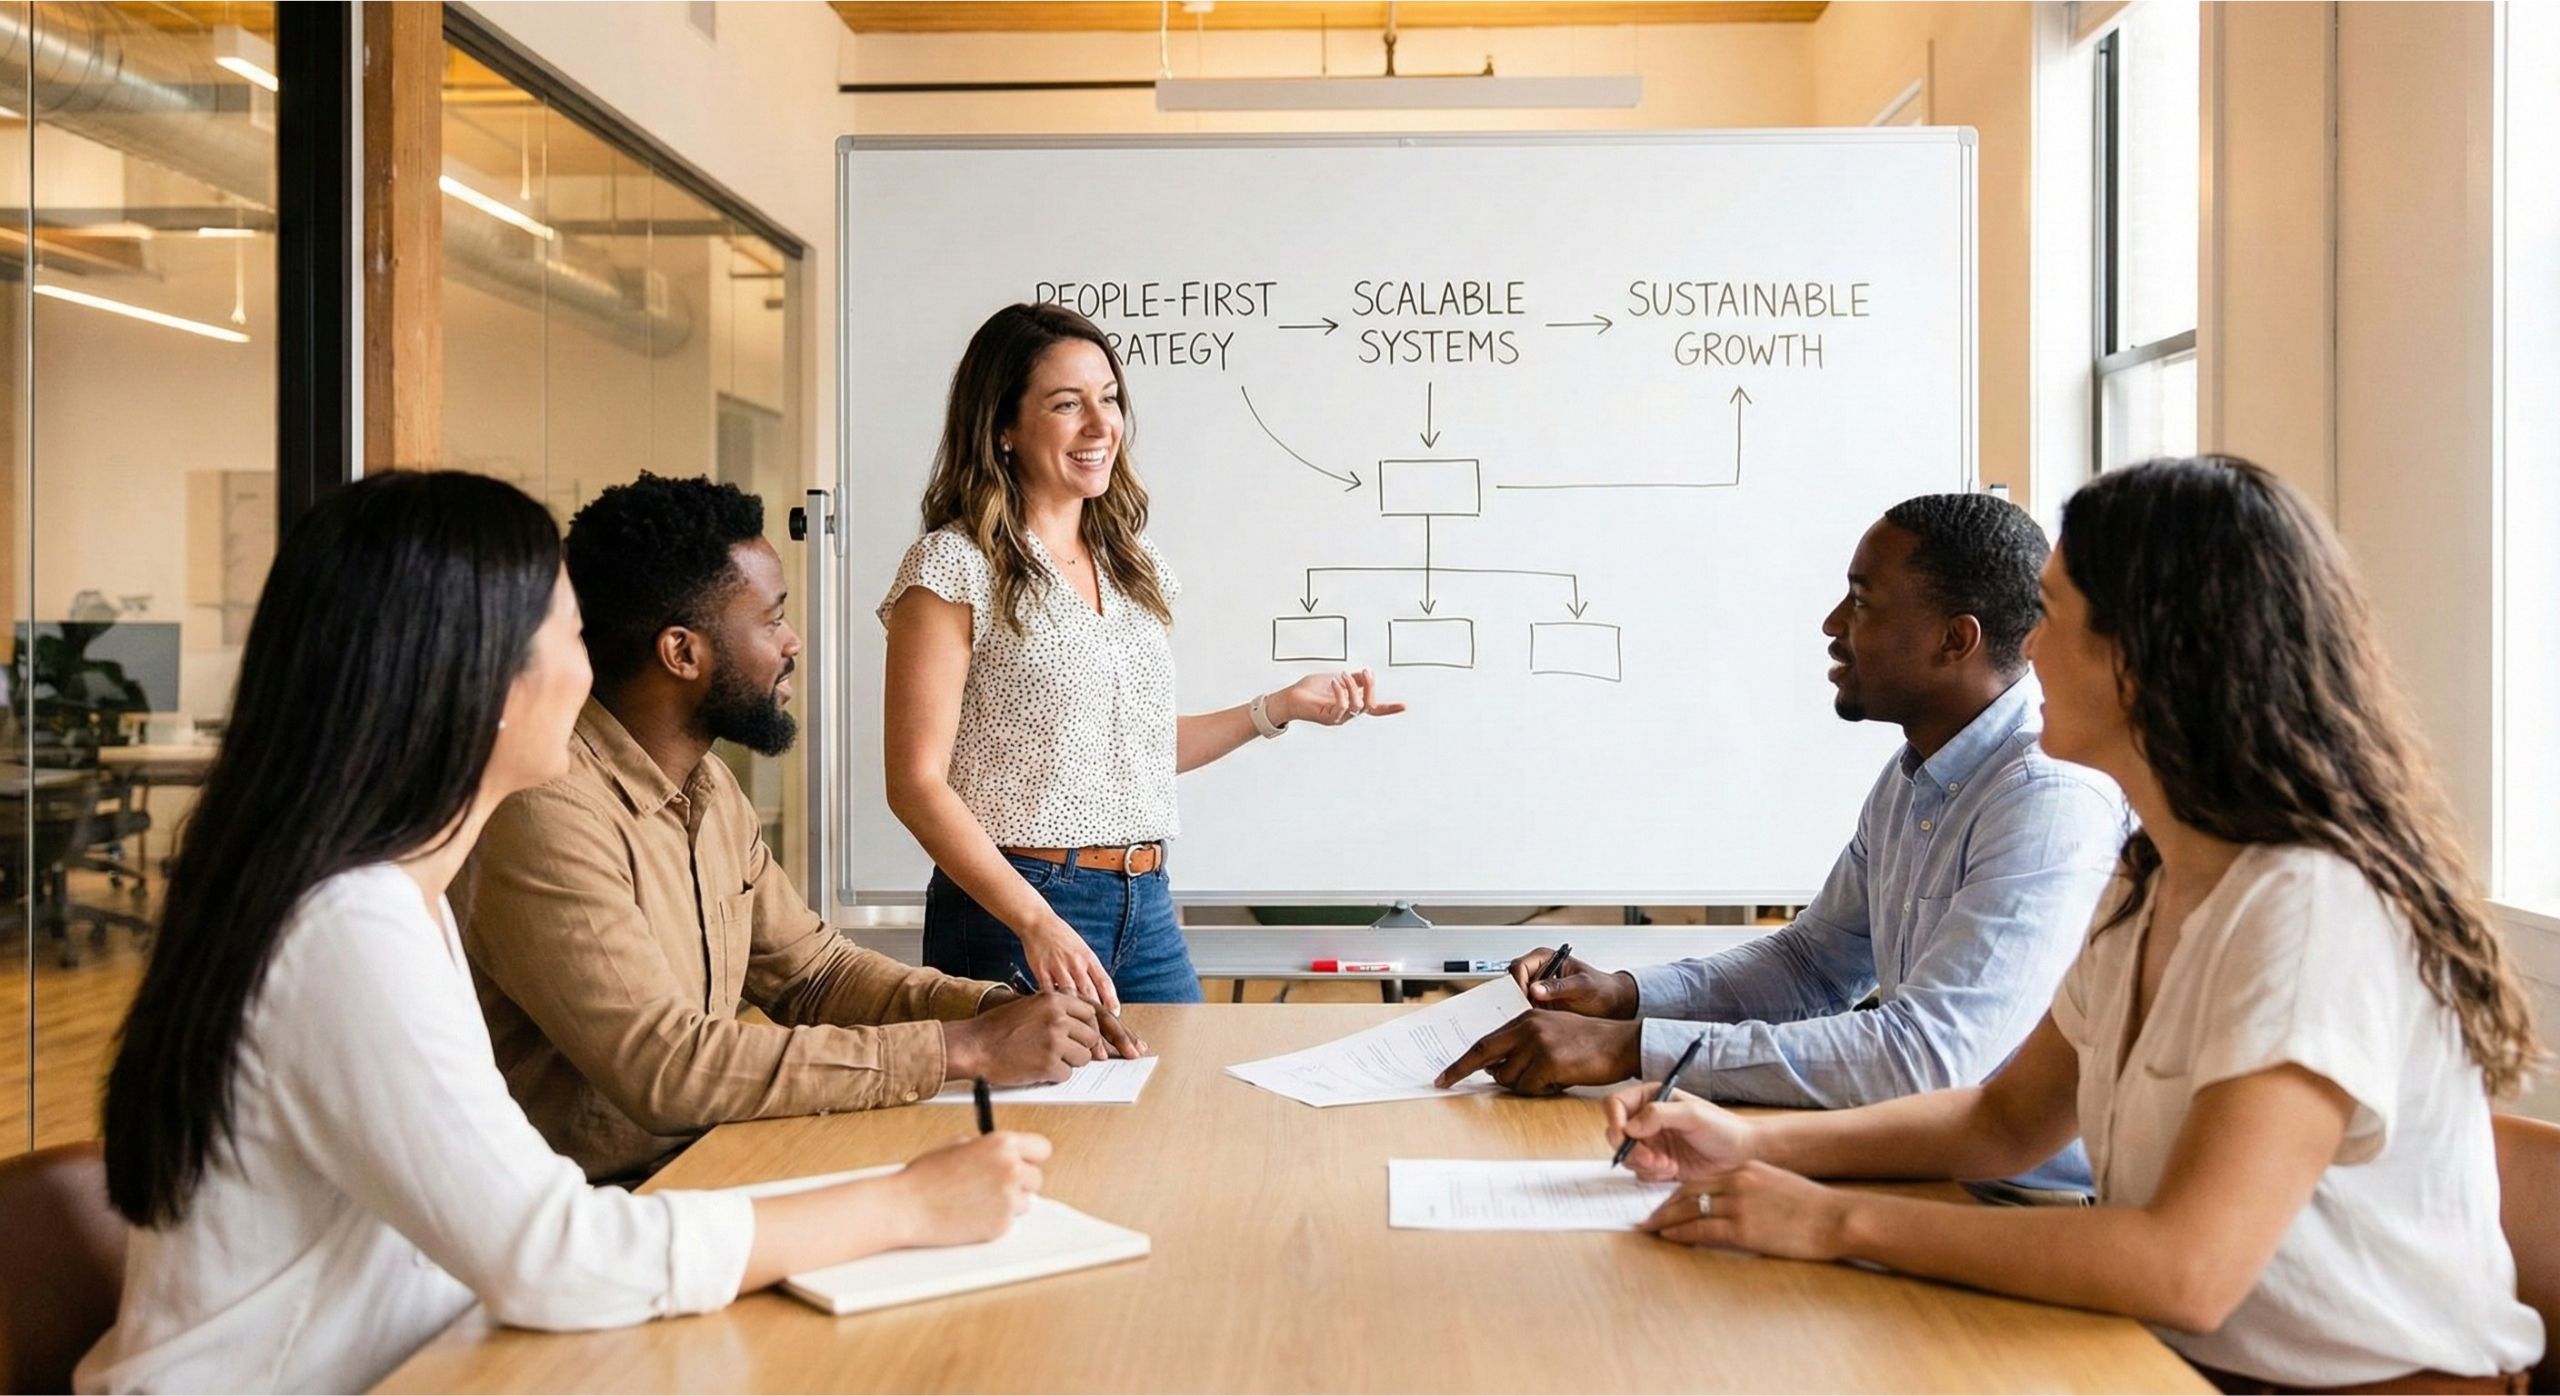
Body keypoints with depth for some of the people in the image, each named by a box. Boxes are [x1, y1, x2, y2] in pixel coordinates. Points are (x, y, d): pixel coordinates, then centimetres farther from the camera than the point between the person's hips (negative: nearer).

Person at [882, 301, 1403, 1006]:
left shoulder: (1134, 565, 12)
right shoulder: (955, 566, -8)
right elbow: (916, 784, -13)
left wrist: (1281, 707, 15)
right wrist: (1037, 922, -22)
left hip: (1147, 910, 6)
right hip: (1011, 916, -6)